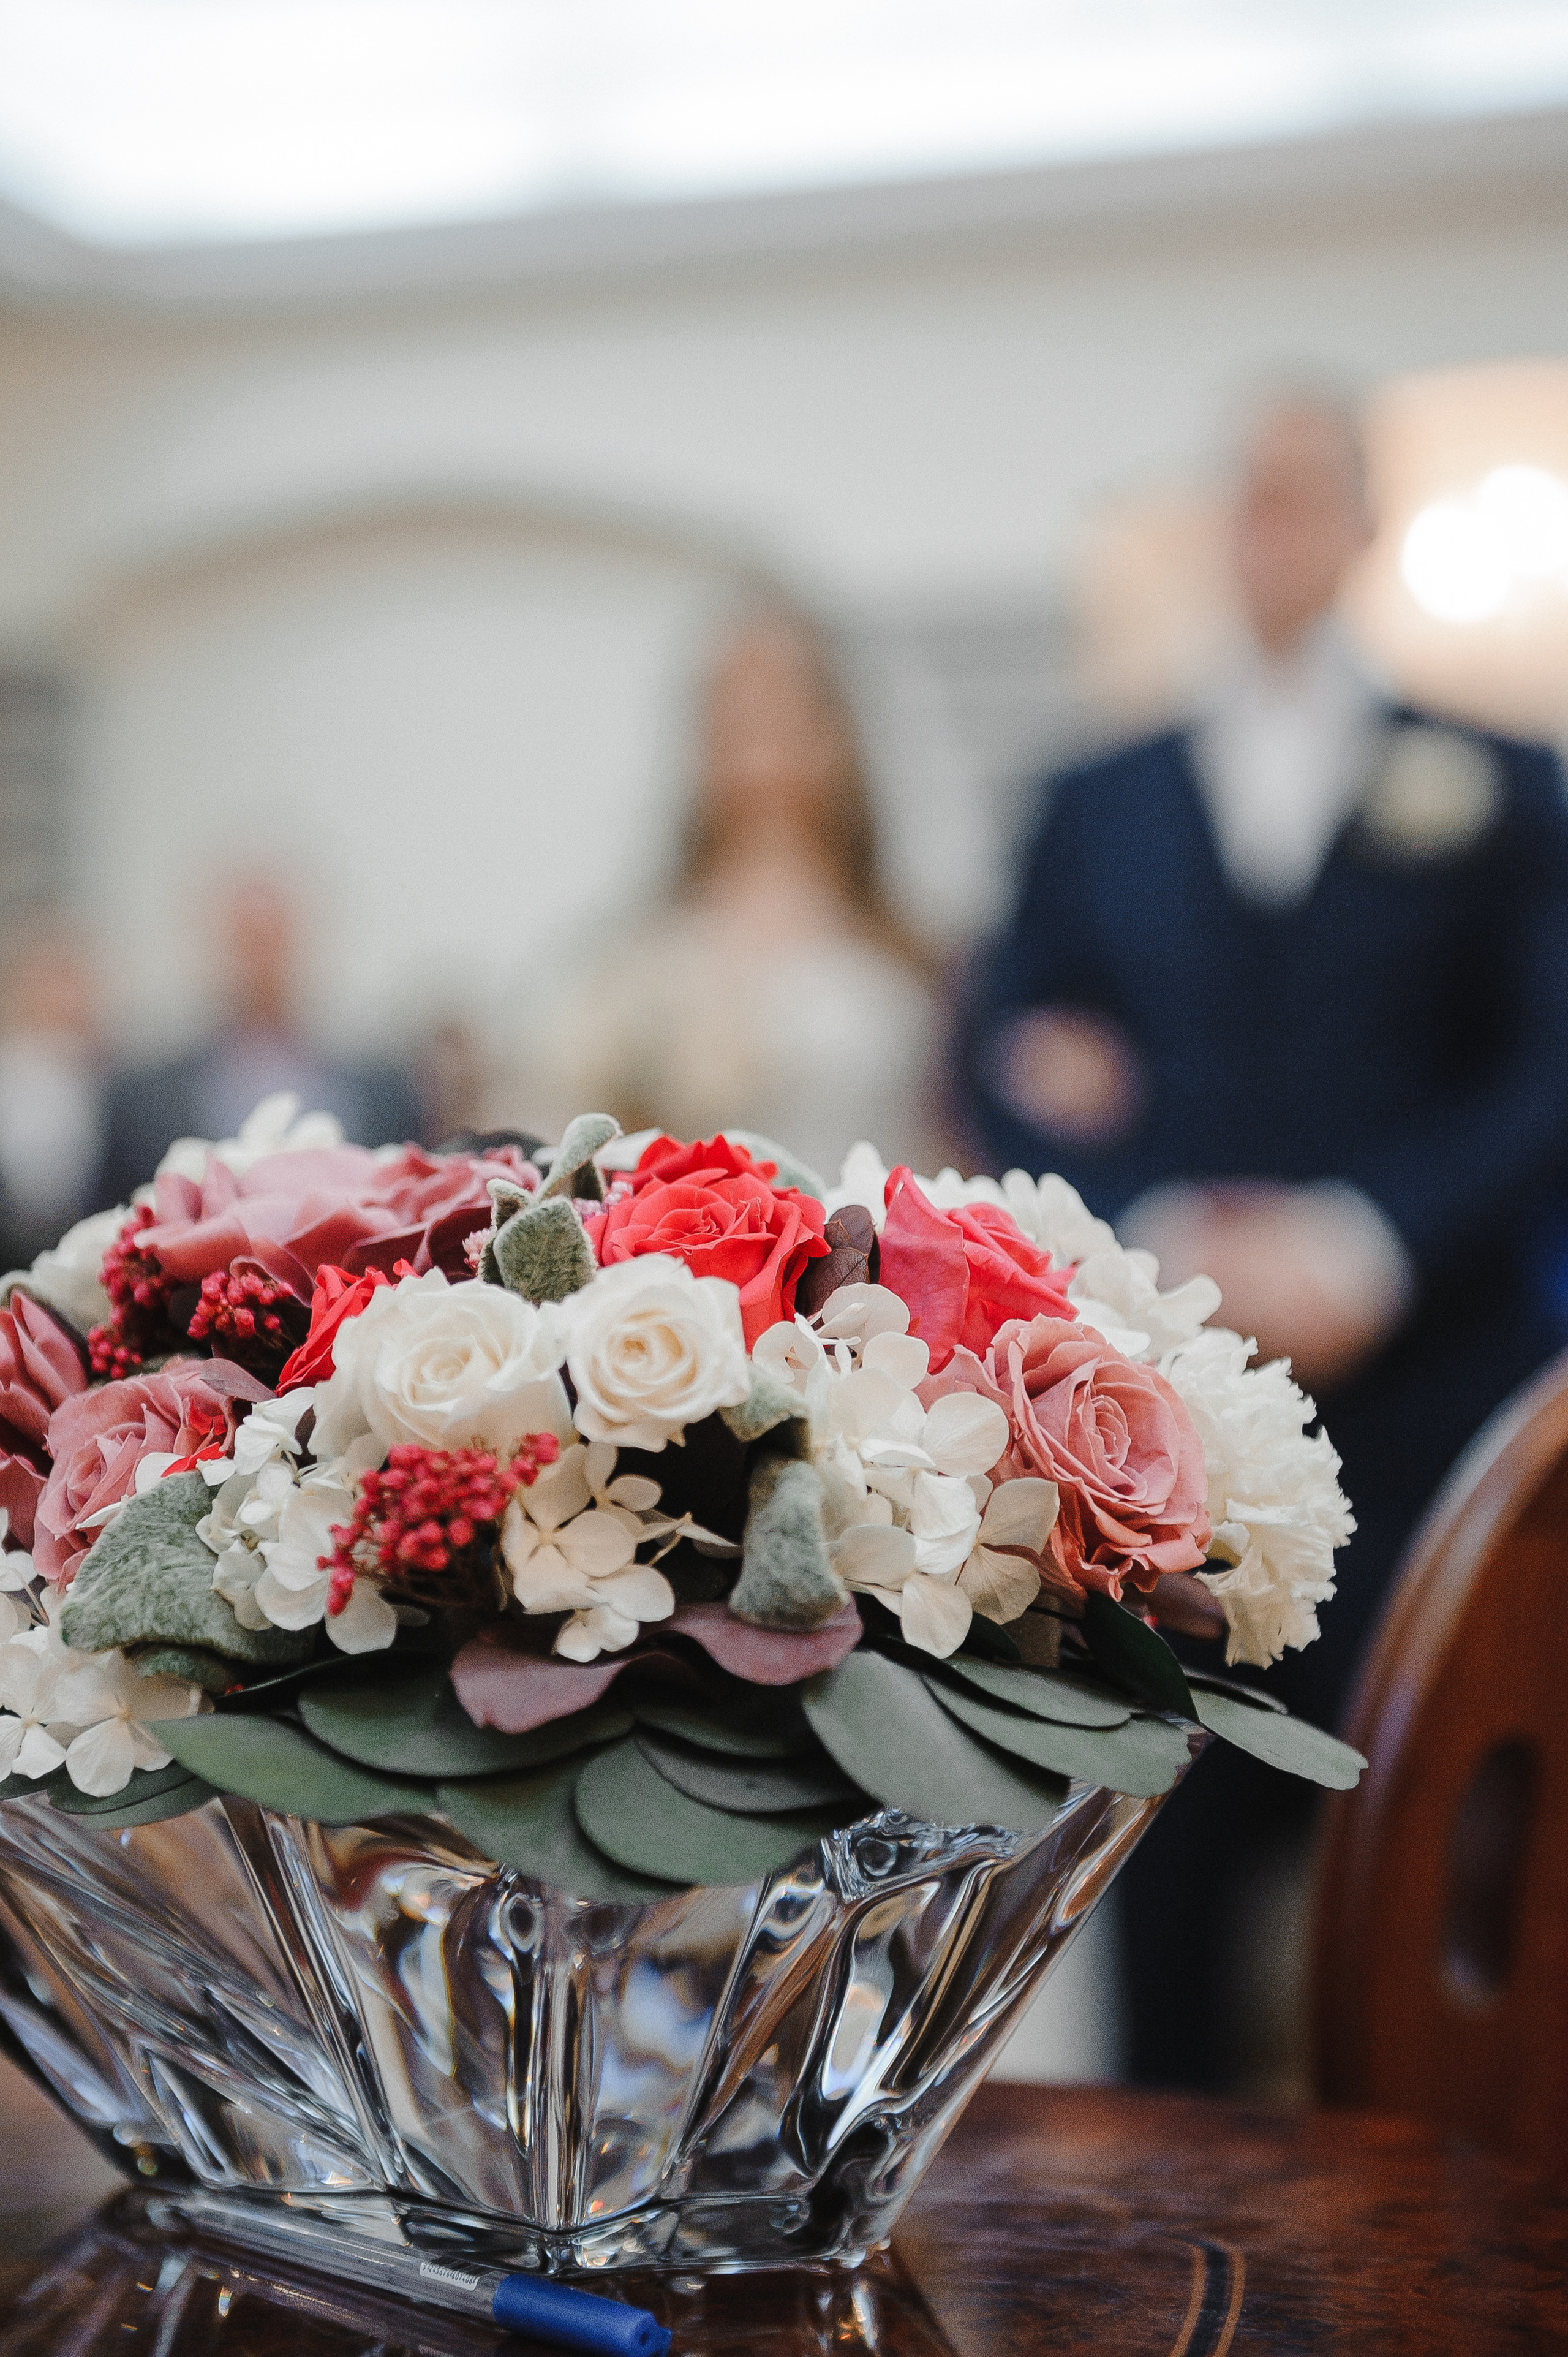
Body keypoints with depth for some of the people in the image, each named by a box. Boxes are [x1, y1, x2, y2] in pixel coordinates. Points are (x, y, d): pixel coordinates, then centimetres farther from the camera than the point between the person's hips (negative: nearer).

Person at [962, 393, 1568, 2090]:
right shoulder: (1099, 805, 16)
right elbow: (1005, 1060, 8)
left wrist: (1368, 1243, -12)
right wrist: (1162, 1236, -8)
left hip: (1418, 1381, -1)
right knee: (1175, 1820, 4)